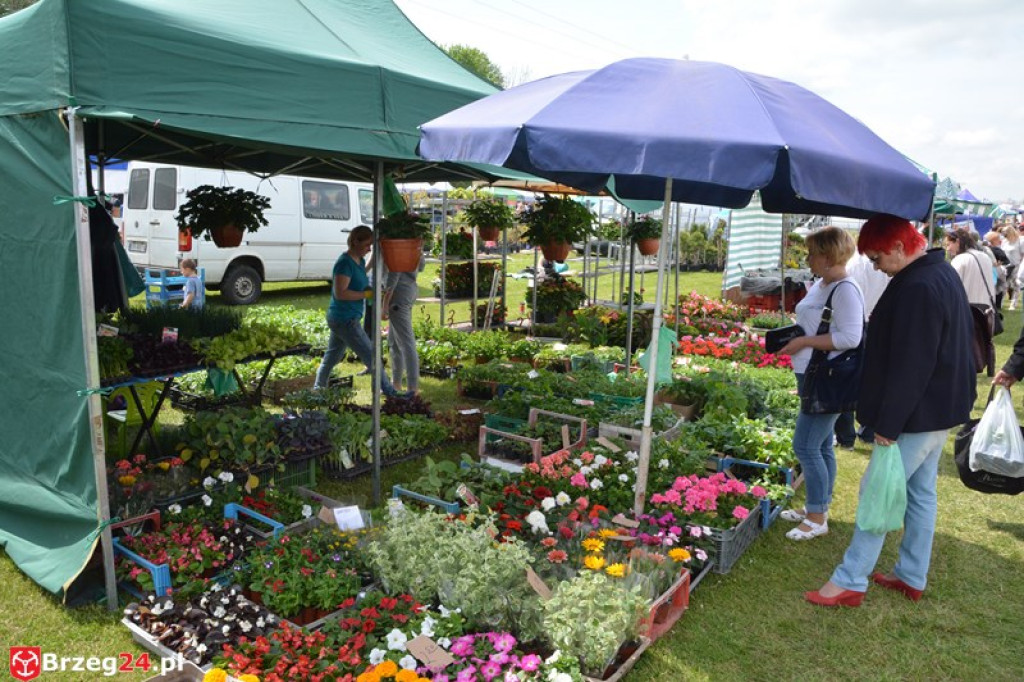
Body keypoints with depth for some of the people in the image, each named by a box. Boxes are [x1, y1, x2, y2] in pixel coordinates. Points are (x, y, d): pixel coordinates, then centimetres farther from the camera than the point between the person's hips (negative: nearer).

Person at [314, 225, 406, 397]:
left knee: (331, 357, 19)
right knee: (371, 356, -2)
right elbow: (340, 293, -25)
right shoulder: (345, 262, -19)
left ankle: (317, 389, 31)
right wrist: (367, 294, -21)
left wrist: (373, 291, 4)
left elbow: (360, 285, 23)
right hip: (345, 320, -10)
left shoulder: (360, 261, 9)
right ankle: (389, 392, 7)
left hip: (339, 319, 10)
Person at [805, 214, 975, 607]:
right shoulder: (942, 274, 10)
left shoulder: (918, 289, -24)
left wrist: (888, 423, -20)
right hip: (939, 410, 10)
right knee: (921, 492, 17)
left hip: (917, 413, -10)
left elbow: (910, 365, -25)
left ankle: (849, 581, 6)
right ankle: (912, 578, 29)